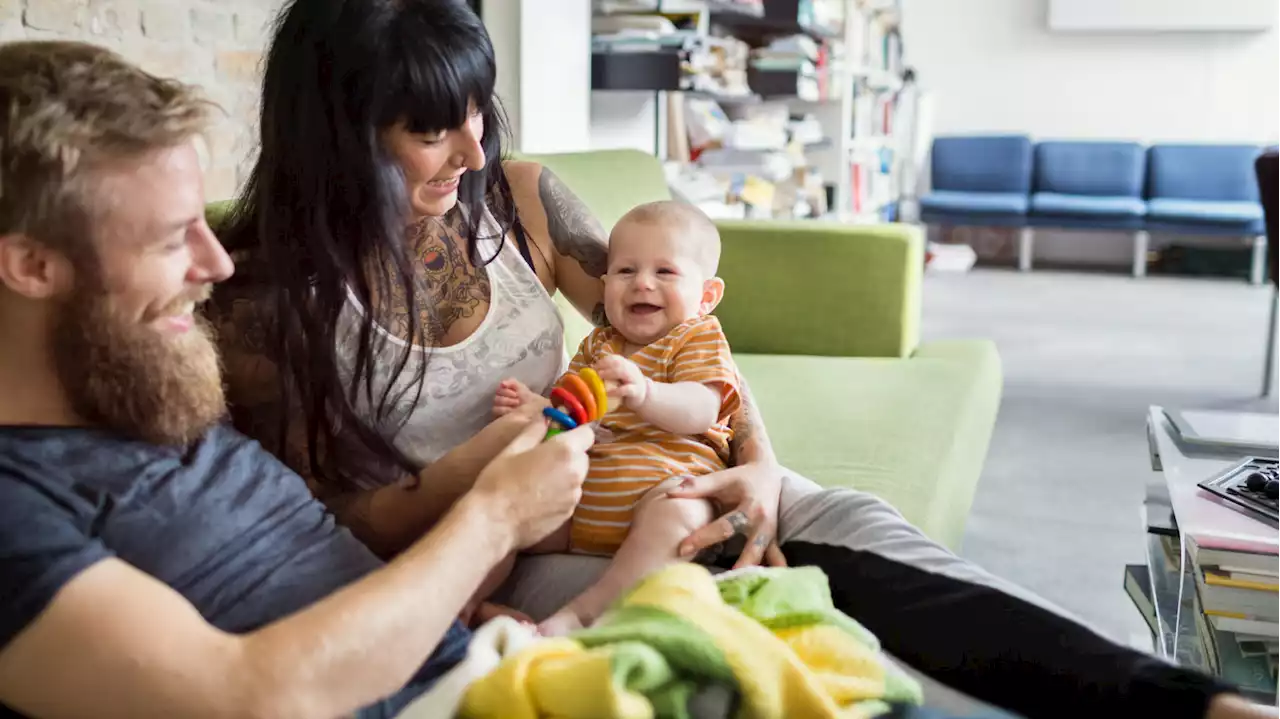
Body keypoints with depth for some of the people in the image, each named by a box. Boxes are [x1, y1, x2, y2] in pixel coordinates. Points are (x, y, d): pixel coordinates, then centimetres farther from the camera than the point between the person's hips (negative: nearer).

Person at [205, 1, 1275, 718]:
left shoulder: (513, 196, -3)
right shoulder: (271, 303, -13)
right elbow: (343, 534, -8)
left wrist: (760, 461, -16)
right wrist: (485, 459, -25)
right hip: (491, 566, -4)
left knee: (854, 525, -24)